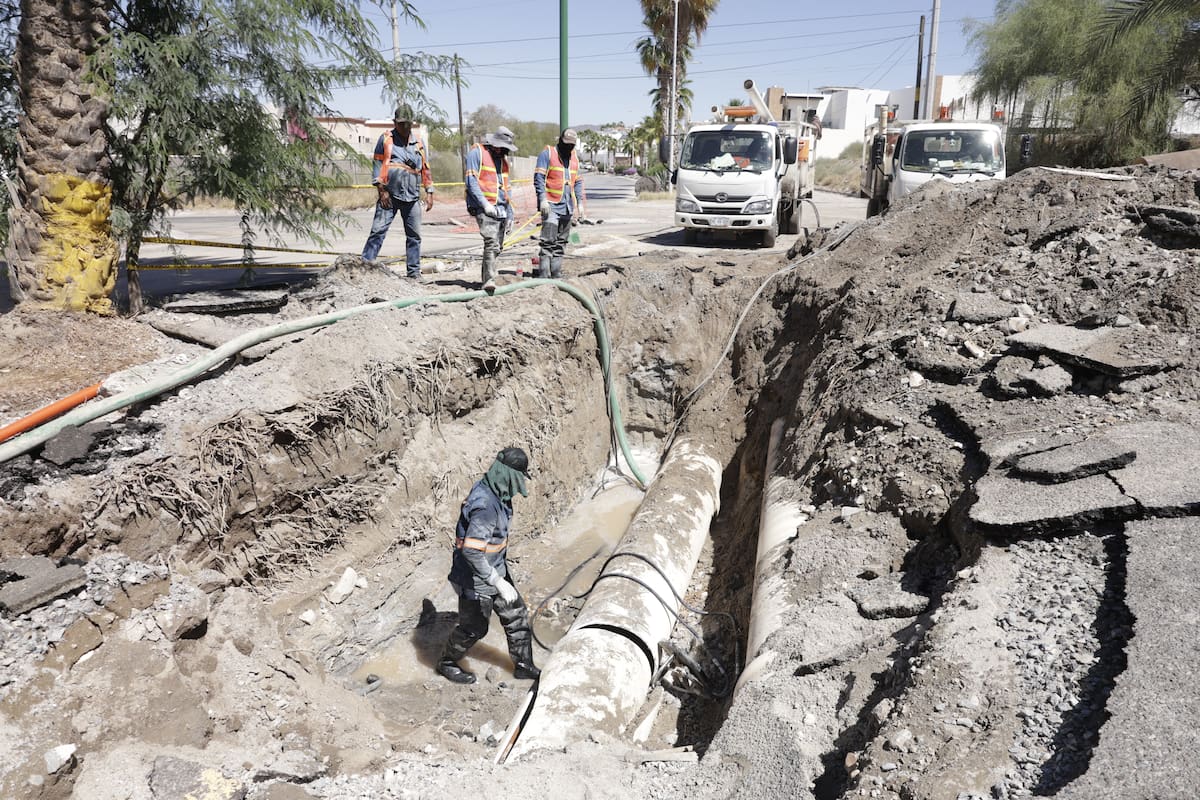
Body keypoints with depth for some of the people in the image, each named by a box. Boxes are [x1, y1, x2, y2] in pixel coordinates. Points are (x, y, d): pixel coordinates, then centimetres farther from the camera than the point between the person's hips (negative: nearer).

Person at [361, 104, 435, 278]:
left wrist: (429, 193, 13)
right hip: (389, 195, -4)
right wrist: (382, 190, -7)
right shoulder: (386, 139, 5)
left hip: (412, 197, 4)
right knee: (378, 231, -10)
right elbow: (378, 164, 1)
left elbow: (425, 169, 20)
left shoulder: (418, 144, 16)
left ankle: (414, 273, 14)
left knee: (414, 236, 6)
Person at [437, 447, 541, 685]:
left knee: (516, 615, 17)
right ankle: (446, 663, 38)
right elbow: (471, 551, -37)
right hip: (476, 579, -9)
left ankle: (523, 666, 32)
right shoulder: (486, 506, -35)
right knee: (474, 628, 13)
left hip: (495, 568, 9)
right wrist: (499, 582, -33)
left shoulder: (491, 490, -4)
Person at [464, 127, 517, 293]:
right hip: (484, 208, -8)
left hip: (501, 209, 8)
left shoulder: (503, 158, 21)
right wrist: (485, 204, -17)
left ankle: (486, 279, 18)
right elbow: (471, 181, -9)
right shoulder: (477, 152, -1)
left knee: (497, 247, 8)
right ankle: (489, 280, -25)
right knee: (492, 243, -21)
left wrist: (510, 214, 20)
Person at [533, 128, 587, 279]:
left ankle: (556, 273, 15)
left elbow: (578, 182, 22)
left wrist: (580, 203, 13)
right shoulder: (548, 153, -3)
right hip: (551, 205, -7)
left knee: (561, 242, 9)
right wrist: (542, 199, -18)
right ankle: (543, 273, -13)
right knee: (548, 241, -13)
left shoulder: (574, 157, 18)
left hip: (567, 207, 7)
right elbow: (539, 178, -9)